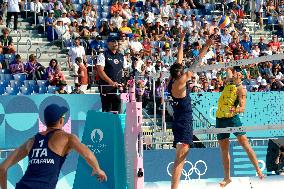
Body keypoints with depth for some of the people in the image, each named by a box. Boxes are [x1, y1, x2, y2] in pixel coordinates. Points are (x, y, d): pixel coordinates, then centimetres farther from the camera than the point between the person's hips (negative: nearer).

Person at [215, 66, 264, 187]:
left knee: (245, 144, -11)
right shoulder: (229, 81, 12)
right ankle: (227, 177, 13)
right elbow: (228, 69, 32)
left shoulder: (241, 89, -6)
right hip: (220, 119, 6)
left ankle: (258, 170, -8)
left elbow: (242, 108, -17)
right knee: (224, 149, 7)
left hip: (233, 118, -6)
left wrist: (235, 110, -34)